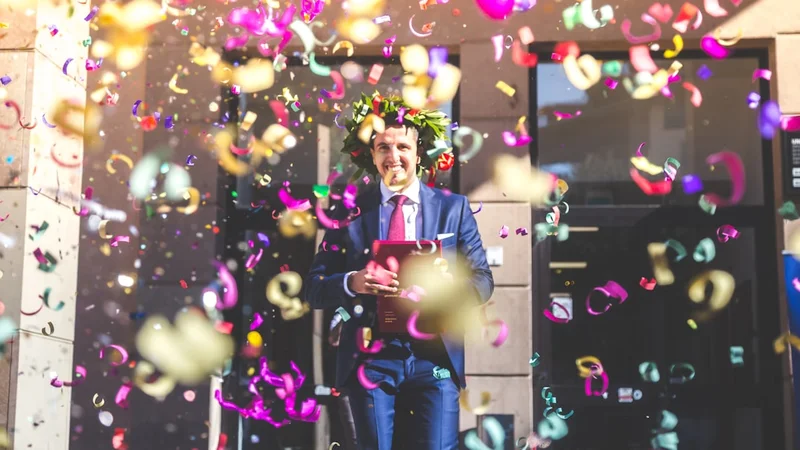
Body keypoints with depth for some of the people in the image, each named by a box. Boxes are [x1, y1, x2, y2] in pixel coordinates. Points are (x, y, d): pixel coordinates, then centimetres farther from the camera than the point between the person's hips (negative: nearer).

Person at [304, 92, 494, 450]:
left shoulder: (453, 208, 6)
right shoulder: (350, 210, 4)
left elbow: (482, 282, 5)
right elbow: (314, 288, 3)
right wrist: (352, 283, -19)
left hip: (435, 357, 0)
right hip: (370, 358, 0)